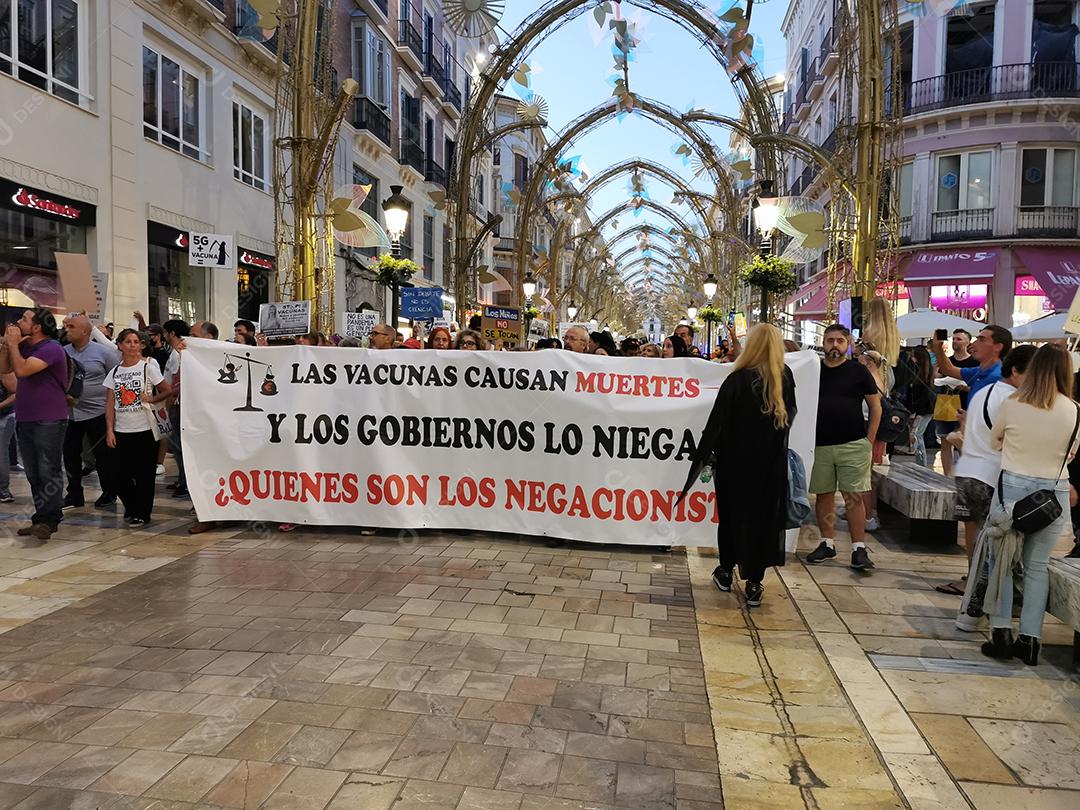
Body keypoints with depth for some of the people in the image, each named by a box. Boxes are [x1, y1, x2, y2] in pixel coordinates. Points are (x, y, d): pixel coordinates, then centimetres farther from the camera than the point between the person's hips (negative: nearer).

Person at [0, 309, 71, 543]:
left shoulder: (51, 348, -13)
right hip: (25, 419, 9)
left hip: (49, 420, -9)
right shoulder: (25, 347, 15)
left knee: (48, 473, -7)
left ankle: (46, 521, -5)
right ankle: (44, 519, 19)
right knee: (33, 474, 12)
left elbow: (22, 370, -23)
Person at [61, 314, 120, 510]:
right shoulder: (63, 352, 4)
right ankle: (74, 495, 22)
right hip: (69, 413, 4)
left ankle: (109, 493, 19)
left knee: (103, 455, 4)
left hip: (97, 413, -4)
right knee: (70, 454, 10)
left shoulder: (103, 352, -6)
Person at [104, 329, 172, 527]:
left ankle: (142, 513, 14)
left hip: (144, 429, -3)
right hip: (121, 431, 3)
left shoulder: (148, 367, -1)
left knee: (144, 474, 1)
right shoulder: (114, 372, 9)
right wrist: (109, 430, 1)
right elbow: (110, 404, 7)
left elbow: (167, 391, 1)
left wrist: (151, 399, -14)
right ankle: (132, 508, 26)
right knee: (120, 474, 4)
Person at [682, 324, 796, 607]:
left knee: (733, 513, 13)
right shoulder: (785, 377, -3)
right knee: (764, 516, 8)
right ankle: (754, 584, 11)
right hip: (773, 463, 2)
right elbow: (790, 414, 13)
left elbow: (717, 422, -15)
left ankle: (727, 571, 26)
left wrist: (702, 455, -8)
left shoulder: (737, 379, -15)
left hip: (738, 460, -2)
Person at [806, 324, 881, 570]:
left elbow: (875, 406, 5)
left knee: (854, 497, -3)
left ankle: (859, 549, 2)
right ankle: (827, 544, 19)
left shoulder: (858, 370, 2)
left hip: (853, 445, -2)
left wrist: (869, 440, -2)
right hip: (819, 445, 3)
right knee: (823, 495, 8)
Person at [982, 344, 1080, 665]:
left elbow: (994, 442, 8)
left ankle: (1001, 633, 8)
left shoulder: (1012, 404, -8)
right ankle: (1030, 640, 13)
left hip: (1012, 487, -1)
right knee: (1037, 566, 12)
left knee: (1002, 562, 10)